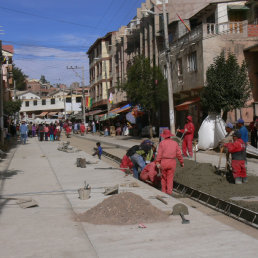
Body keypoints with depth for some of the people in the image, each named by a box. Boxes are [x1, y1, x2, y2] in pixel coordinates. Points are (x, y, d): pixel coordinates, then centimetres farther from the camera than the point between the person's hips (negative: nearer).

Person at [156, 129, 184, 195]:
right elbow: (179, 154, 4)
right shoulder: (175, 143, 5)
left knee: (164, 177, 15)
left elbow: (159, 153, -9)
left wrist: (157, 162, -13)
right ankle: (169, 192, -4)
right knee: (170, 178, 4)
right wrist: (181, 162, 14)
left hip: (163, 162, -1)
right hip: (172, 162, 1)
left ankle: (163, 191, 20)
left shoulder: (162, 143, -1)